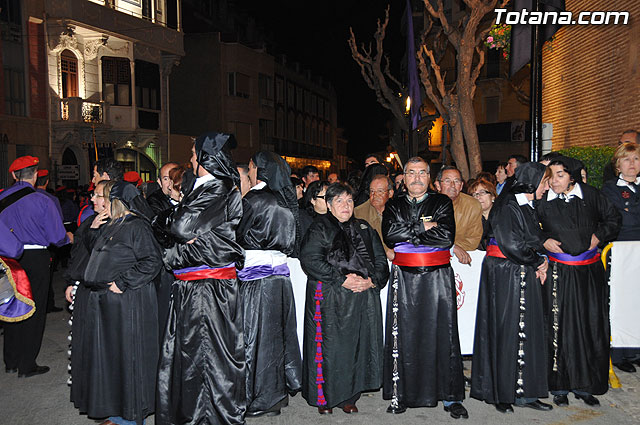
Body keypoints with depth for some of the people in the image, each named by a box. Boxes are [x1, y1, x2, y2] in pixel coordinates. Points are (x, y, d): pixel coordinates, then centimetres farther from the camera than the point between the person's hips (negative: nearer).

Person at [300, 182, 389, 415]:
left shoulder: (365, 229, 16)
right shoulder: (320, 228, 0)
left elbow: (380, 260, 13)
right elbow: (310, 260, -13)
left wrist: (372, 281, -7)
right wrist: (342, 280, -16)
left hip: (363, 299, 4)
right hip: (329, 301, -4)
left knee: (357, 346, 6)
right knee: (330, 348, -1)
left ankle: (348, 397, 21)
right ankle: (324, 398, 17)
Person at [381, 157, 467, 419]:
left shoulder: (442, 203, 7)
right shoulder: (393, 206, 12)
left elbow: (447, 237, -9)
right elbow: (389, 235, -6)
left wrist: (407, 234, -8)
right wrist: (423, 227, -9)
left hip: (438, 276, -1)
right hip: (404, 278, 1)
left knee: (442, 333, 0)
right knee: (404, 334, 2)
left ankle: (450, 396, 12)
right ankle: (401, 394, 14)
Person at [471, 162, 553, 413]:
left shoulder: (528, 207, 15)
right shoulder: (506, 206, -13)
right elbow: (511, 244, -21)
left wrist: (540, 263, 3)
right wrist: (538, 262, -7)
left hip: (525, 274, 9)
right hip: (503, 275, -8)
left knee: (527, 333, 8)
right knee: (505, 333, 0)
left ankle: (523, 392, 17)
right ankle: (501, 394, 13)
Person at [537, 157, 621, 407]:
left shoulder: (590, 194, 0)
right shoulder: (543, 201, -3)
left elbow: (613, 218, 13)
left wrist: (599, 235, -1)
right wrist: (543, 240, -9)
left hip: (590, 271, 2)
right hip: (559, 273, -1)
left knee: (592, 326, 6)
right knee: (560, 327, 1)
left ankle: (584, 384, 21)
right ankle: (559, 386, 14)